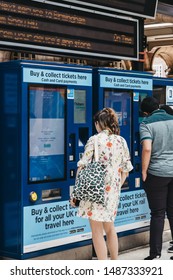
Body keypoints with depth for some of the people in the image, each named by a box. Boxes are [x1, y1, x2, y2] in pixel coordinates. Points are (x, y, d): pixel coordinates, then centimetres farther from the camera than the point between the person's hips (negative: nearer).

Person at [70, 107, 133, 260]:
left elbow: (83, 168, -11)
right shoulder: (121, 141, 6)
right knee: (109, 227, 22)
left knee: (97, 231, 3)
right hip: (113, 191, 5)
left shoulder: (94, 140, -8)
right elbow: (125, 170, 9)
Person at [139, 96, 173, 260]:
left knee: (157, 213, 2)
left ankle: (155, 253, 4)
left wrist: (144, 172, -10)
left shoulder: (146, 124, -7)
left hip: (157, 173, -4)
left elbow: (147, 149, -19)